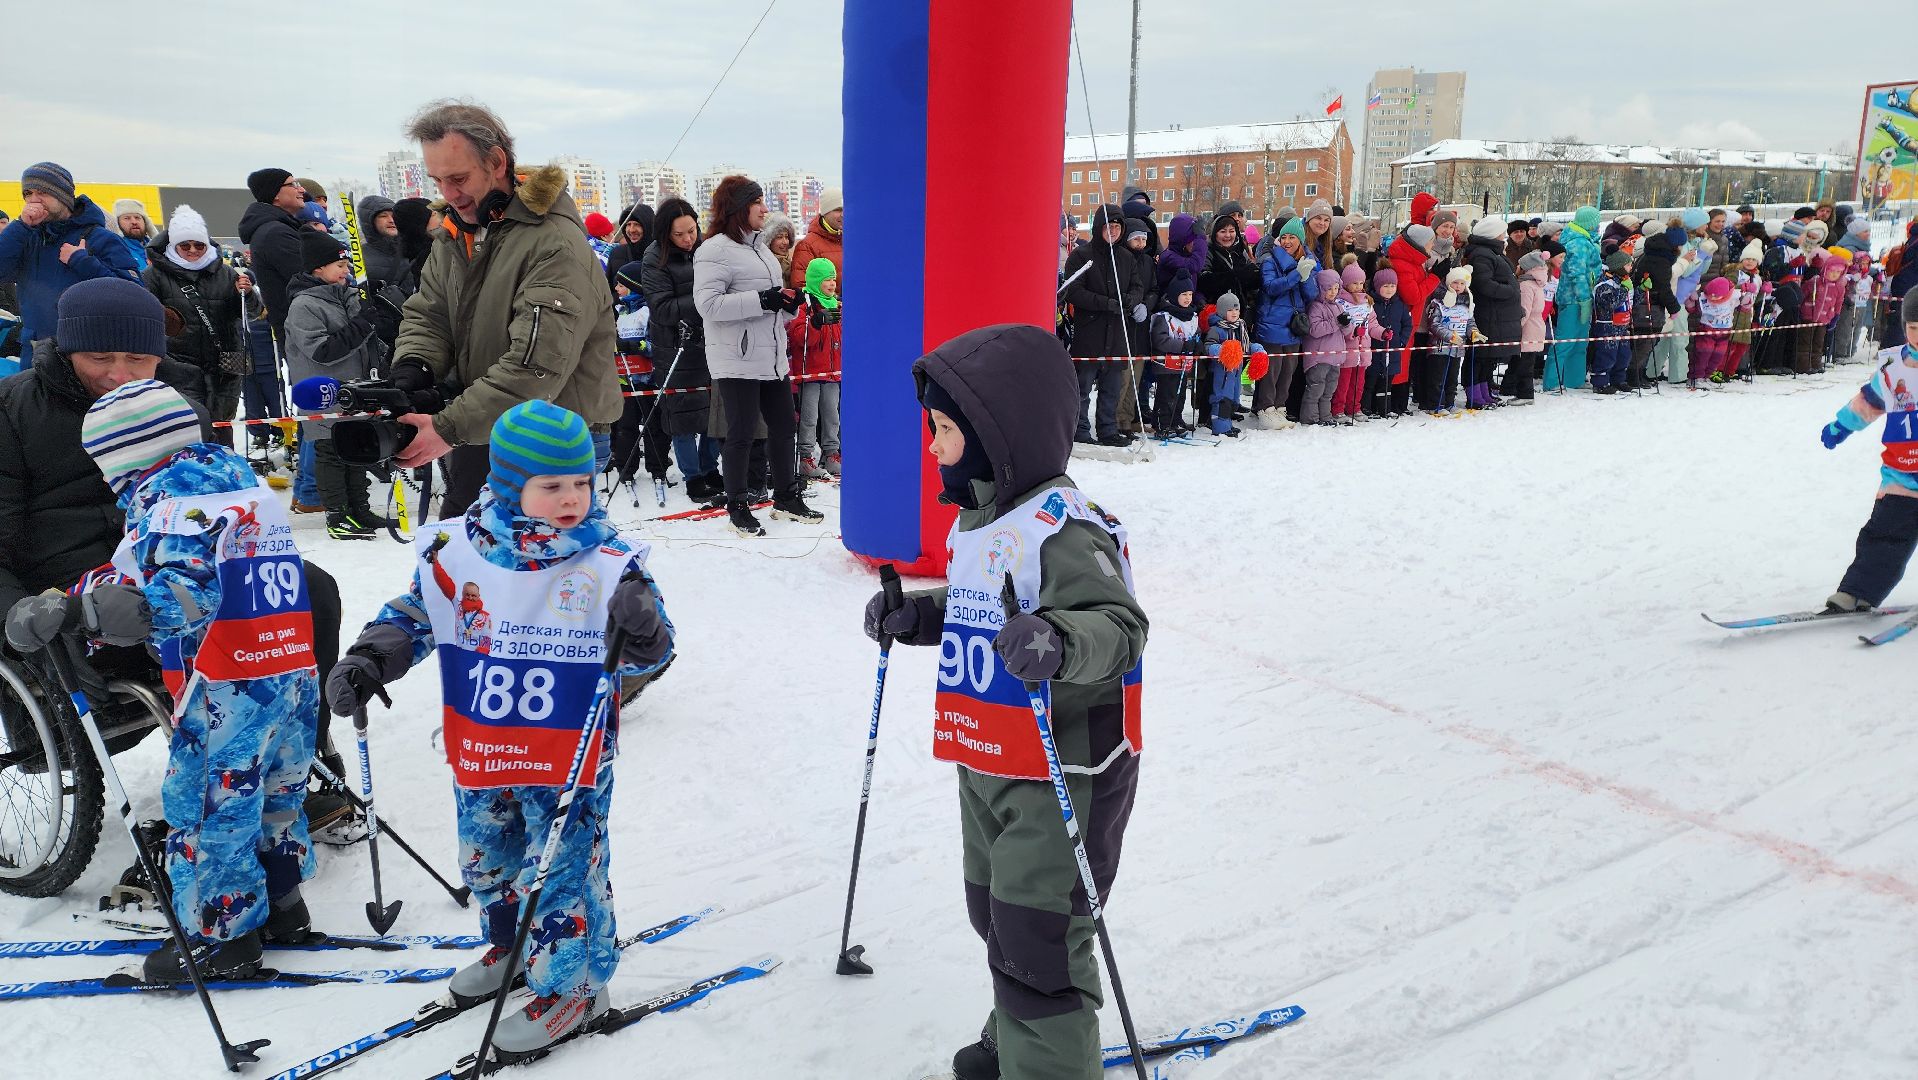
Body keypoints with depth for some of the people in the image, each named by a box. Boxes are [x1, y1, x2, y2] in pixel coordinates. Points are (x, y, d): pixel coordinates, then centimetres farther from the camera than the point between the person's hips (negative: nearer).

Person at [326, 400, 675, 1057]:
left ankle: (571, 983, 25)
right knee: (485, 856, 23)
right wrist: (367, 660, -6)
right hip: (481, 750, 4)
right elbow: (414, 615, 7)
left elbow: (645, 659, -9)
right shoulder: (457, 551, -9)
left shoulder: (609, 563, -14)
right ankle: (510, 946, 49)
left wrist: (642, 633, -31)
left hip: (572, 756, -4)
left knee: (567, 868, 4)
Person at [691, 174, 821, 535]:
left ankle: (785, 497, 28)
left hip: (773, 357, 9)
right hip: (737, 361, -9)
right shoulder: (715, 249, -11)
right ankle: (737, 507, 12)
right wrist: (762, 300, -22)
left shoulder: (759, 247, 18)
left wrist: (788, 300, 5)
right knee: (741, 434, -1)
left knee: (783, 427, 14)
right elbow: (707, 303, -21)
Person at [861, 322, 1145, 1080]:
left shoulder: (1063, 528, -23)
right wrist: (915, 615, 10)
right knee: (997, 916, 23)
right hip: (986, 763, 10)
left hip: (1063, 771, -10)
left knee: (1036, 938, -2)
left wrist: (1061, 642, -48)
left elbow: (1122, 626, -30)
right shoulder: (976, 519, 8)